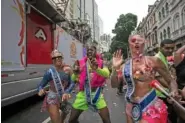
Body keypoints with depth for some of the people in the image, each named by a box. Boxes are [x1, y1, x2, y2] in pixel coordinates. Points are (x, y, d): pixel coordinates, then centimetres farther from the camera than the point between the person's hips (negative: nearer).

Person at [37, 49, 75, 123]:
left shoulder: (67, 69, -7)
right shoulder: (50, 71, -15)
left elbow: (72, 83, -8)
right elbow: (41, 85, -9)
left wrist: (67, 92, -25)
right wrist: (41, 90, -31)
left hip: (64, 98, 5)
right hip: (53, 99, -5)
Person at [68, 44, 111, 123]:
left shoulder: (101, 63, -6)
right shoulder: (81, 63, 0)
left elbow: (107, 74, -26)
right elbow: (73, 79, -6)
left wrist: (97, 69, -47)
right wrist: (75, 74, -30)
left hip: (96, 94, -2)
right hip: (83, 94, 2)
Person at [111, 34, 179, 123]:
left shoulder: (153, 61, -8)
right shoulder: (125, 66, -1)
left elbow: (171, 81, -1)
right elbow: (114, 85, 1)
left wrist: (174, 92, -21)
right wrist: (115, 68, -13)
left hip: (152, 106, -3)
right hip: (132, 108, 3)